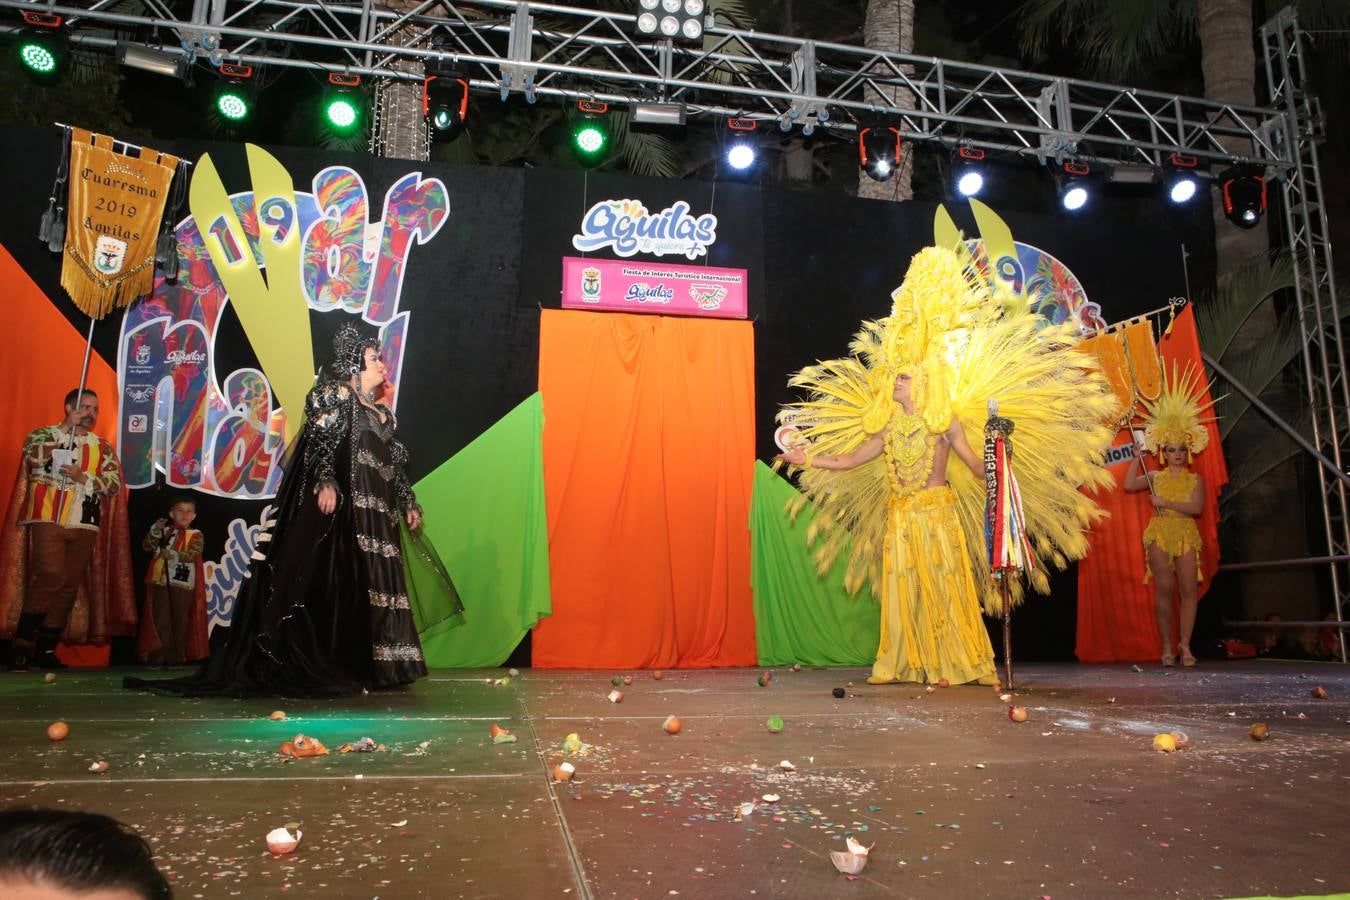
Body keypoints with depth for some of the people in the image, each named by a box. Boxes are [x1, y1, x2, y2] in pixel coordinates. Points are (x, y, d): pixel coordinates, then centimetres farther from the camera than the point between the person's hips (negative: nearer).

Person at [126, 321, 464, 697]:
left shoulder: (382, 413, 23)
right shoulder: (337, 395, 2)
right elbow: (319, 438, -11)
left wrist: (408, 504, 20)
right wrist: (326, 481, -25)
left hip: (378, 510, 8)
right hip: (343, 503, -7)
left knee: (375, 582, 3)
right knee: (341, 582, -10)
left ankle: (367, 665, 7)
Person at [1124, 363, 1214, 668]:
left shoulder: (1195, 479, 8)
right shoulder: (1155, 476, 10)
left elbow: (1197, 508, -6)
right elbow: (1129, 484, -4)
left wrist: (1166, 502, -13)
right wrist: (1138, 456, -4)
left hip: (1186, 535, 1)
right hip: (1159, 534, 0)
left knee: (1189, 589, -5)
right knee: (1164, 588, -6)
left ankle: (1185, 644, 2)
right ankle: (1167, 645, -1)